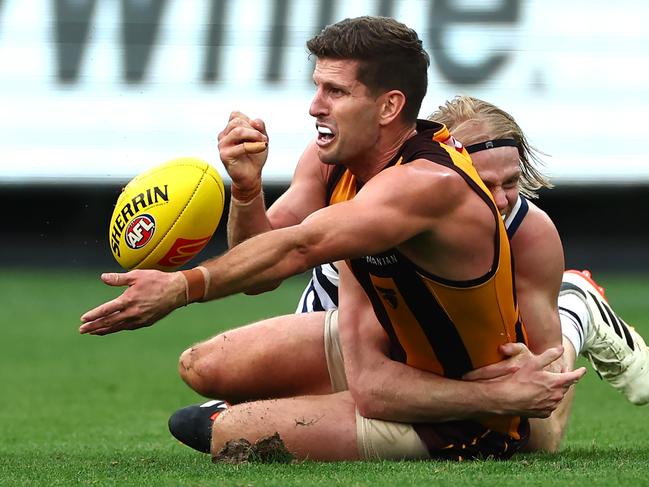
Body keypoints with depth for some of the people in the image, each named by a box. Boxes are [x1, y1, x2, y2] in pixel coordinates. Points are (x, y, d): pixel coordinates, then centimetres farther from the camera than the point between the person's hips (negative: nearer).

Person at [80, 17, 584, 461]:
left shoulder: (426, 184, -34)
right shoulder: (332, 158, -8)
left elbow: (300, 247, -46)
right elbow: (261, 271, -11)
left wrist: (179, 287, -54)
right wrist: (247, 188, -29)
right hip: (393, 345, 8)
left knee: (235, 435, -16)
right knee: (203, 366, 7)